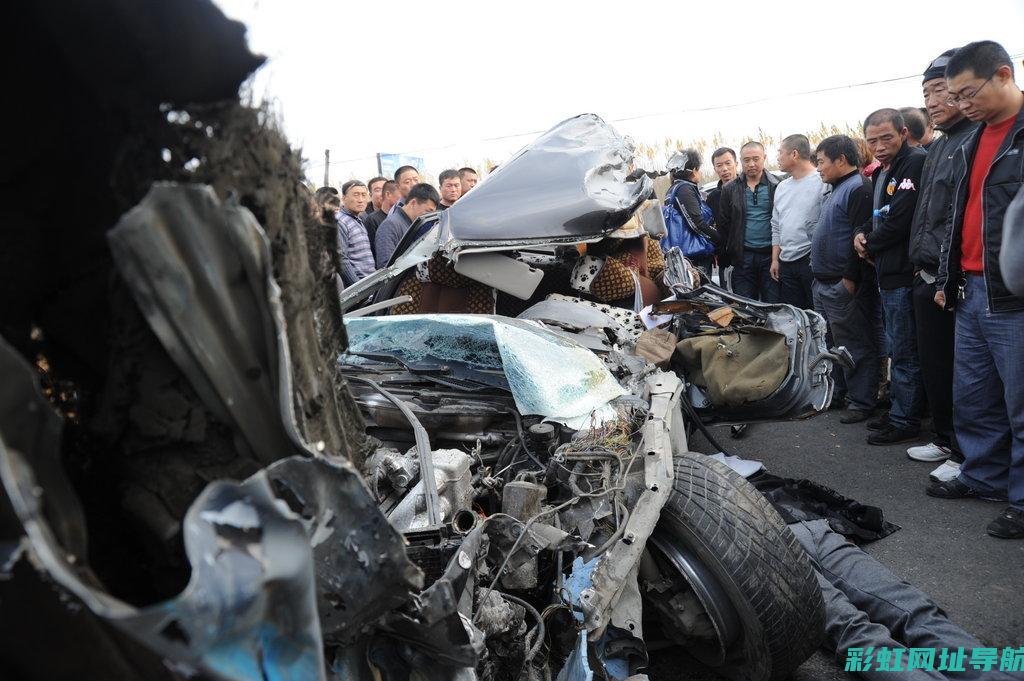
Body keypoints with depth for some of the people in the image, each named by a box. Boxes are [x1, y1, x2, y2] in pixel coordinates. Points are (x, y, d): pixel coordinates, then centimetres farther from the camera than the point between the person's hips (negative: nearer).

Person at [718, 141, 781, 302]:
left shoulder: (777, 186, 0)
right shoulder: (730, 189, 6)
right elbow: (724, 224, 8)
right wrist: (725, 254, 4)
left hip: (770, 254, -1)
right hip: (743, 257, 2)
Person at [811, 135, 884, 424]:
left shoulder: (859, 189, -15)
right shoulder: (836, 189, 17)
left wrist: (850, 279, -21)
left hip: (845, 286, -11)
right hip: (823, 283, 11)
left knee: (856, 346, -1)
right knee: (831, 342, 19)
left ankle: (861, 401, 7)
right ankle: (835, 392, 30)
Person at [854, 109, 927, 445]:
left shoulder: (916, 162, -15)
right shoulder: (881, 172, 15)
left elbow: (899, 220, -21)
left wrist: (870, 245, -6)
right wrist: (861, 234, 1)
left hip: (904, 273, -10)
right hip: (888, 273, 10)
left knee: (905, 352, -1)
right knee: (896, 348, 18)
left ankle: (904, 421, 9)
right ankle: (898, 412, 31)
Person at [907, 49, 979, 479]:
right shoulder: (938, 146, 18)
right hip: (929, 279, 9)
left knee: (960, 372, 0)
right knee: (933, 366, 17)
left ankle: (968, 454, 13)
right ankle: (946, 440, 32)